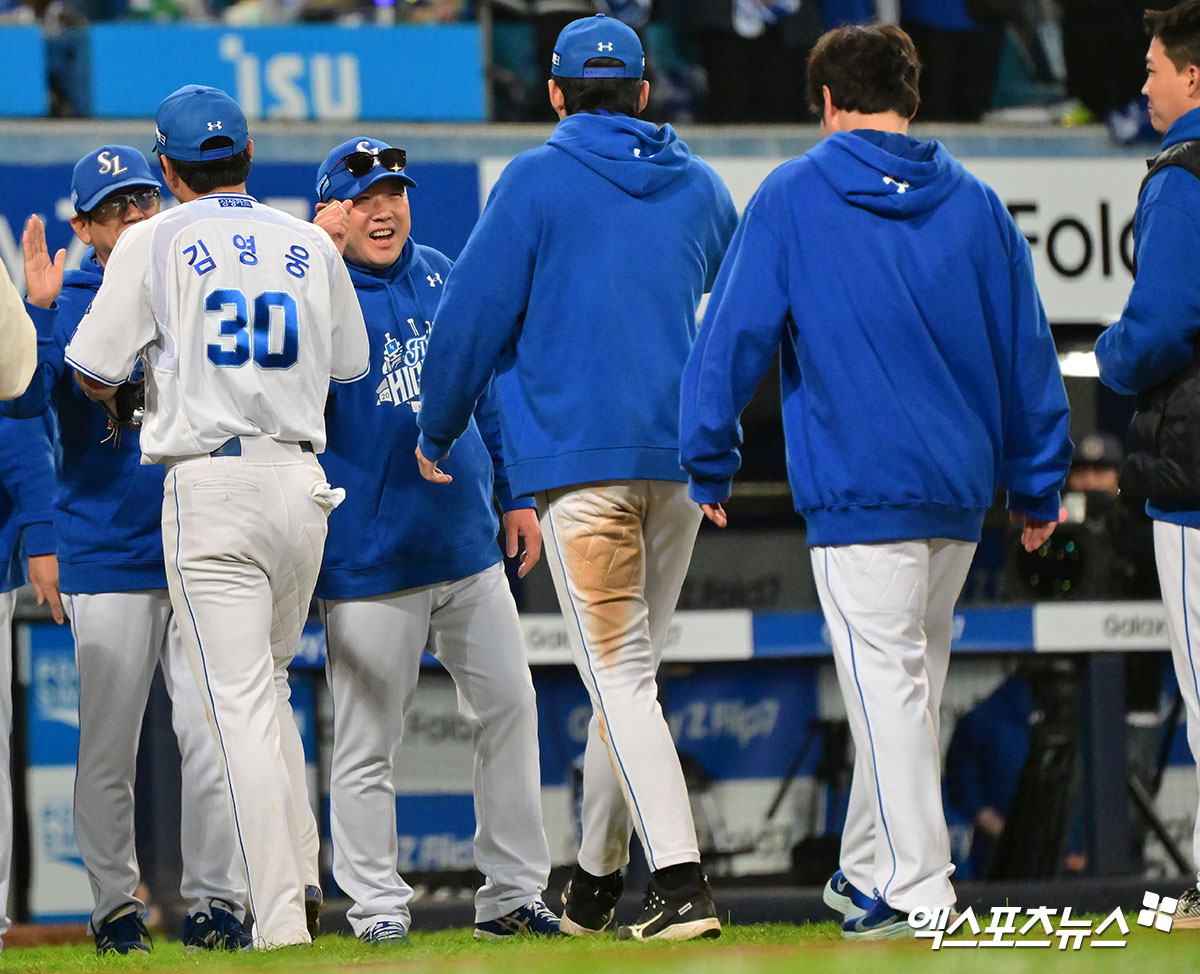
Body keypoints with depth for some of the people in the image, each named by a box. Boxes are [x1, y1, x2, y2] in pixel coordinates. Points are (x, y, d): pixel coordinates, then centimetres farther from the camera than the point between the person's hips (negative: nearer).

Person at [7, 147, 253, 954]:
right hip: (108, 561, -1)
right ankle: (116, 903, 13)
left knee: (213, 734, -5)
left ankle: (215, 901, 1)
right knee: (108, 745, 3)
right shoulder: (67, 300, 4)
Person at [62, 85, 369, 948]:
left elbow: (94, 375, -2)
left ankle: (281, 922, -13)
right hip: (302, 484, 4)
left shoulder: (155, 244, -2)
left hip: (209, 482, -4)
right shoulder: (312, 246, 9)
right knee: (269, 687, 22)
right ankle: (301, 877, 17)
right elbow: (350, 364, 19)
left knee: (242, 705, -6)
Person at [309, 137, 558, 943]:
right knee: (368, 740, -2)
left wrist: (514, 495, 19)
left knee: (509, 707, 7)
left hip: (467, 540, 6)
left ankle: (512, 894, 16)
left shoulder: (440, 275, 10)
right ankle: (377, 906, 7)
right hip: (370, 558, -6)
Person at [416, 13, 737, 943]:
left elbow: (474, 315, -3)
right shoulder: (700, 187, 14)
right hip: (683, 454, 5)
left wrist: (438, 433, 10)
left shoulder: (538, 180, -2)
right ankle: (595, 887, 24)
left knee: (619, 676, -8)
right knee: (630, 669, 15)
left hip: (580, 453, -5)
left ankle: (681, 885, -21)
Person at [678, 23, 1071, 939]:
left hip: (856, 485, -5)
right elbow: (1027, 352, 13)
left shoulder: (792, 198, -1)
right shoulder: (974, 203, 10)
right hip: (960, 486, 5)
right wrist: (1037, 484, 20)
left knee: (886, 683, -5)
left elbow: (734, 333, -3)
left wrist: (710, 462, 5)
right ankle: (867, 869, 24)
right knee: (915, 682, 15)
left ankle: (913, 891, -9)